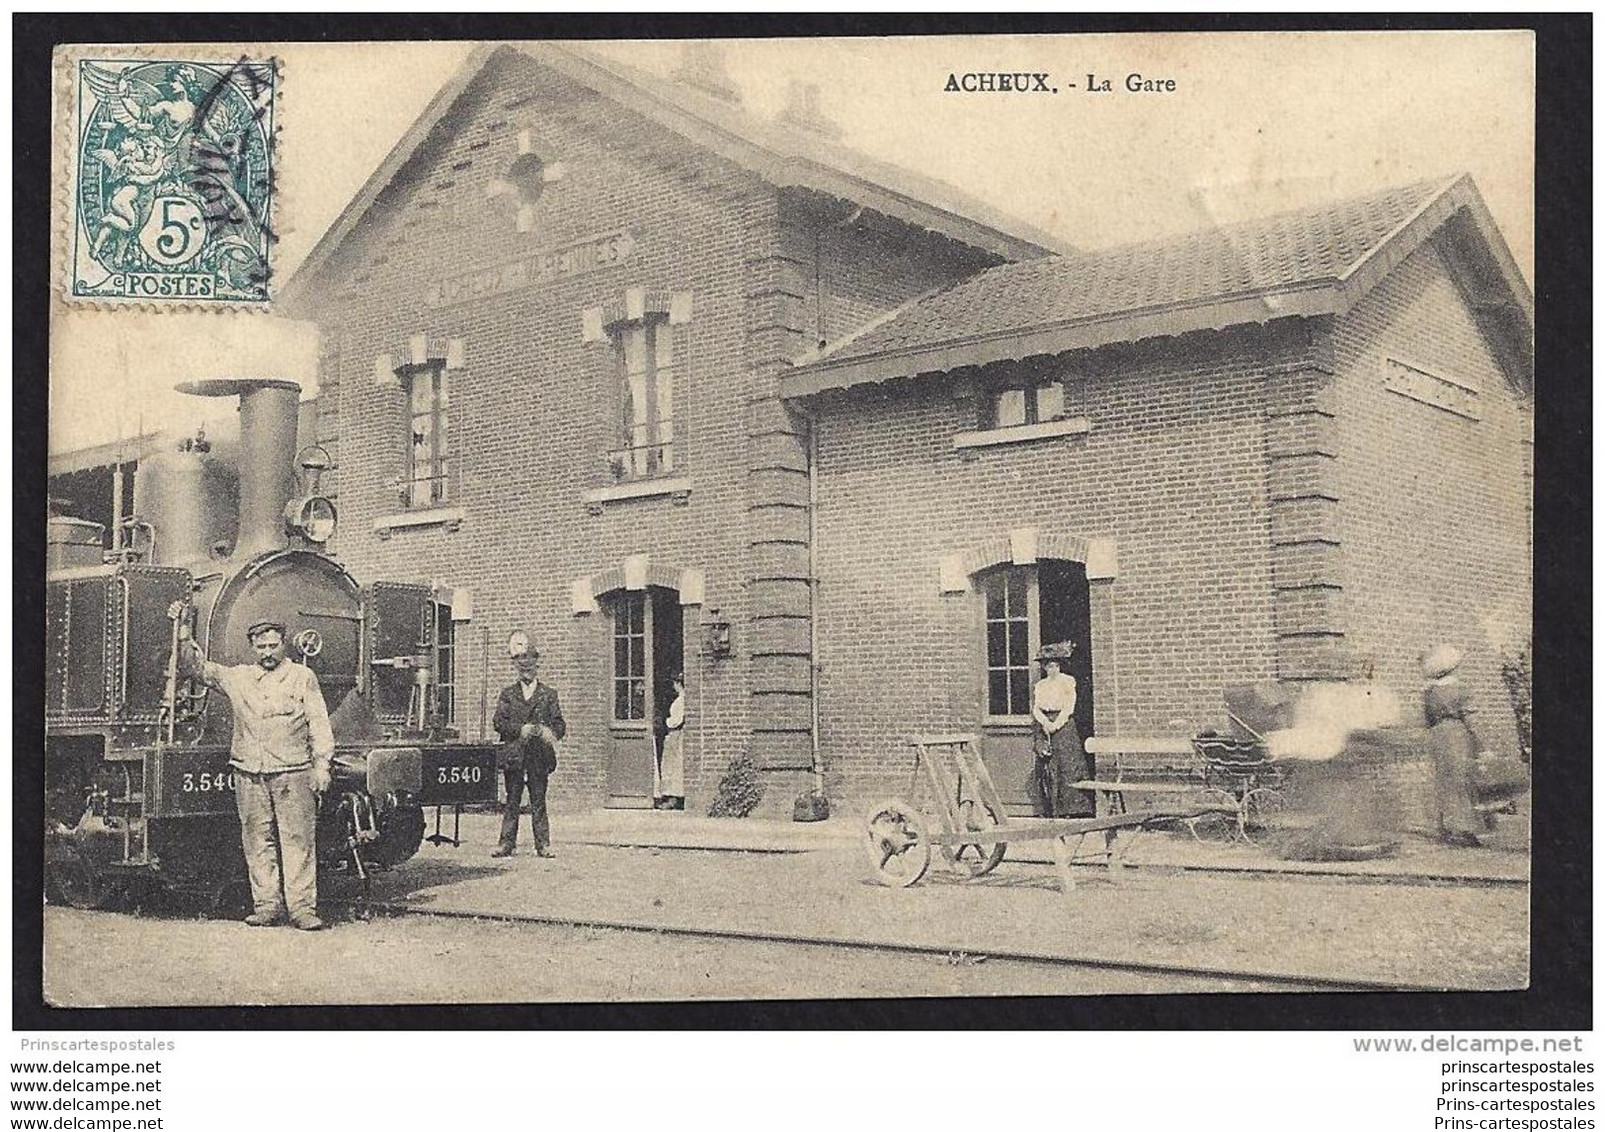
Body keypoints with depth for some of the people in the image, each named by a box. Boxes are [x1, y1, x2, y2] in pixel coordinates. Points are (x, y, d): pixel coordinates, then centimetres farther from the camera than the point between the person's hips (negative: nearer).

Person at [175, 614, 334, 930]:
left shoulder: (303, 677, 8)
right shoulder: (238, 677, 16)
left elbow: (318, 723, 4)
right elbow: (198, 667, 17)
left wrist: (321, 763, -4)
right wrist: (184, 634, 4)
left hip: (292, 773, -3)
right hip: (249, 774, 3)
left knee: (298, 839, -5)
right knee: (258, 841, 4)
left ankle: (302, 906, -5)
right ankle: (267, 904, 10)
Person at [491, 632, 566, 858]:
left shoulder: (549, 694, 10)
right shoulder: (508, 694, 11)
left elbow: (559, 724, 6)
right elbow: (498, 722, 1)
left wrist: (548, 732, -16)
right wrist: (521, 730, -13)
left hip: (539, 755, 0)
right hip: (514, 754, 0)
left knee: (538, 802, 1)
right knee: (511, 801, 3)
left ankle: (543, 845, 2)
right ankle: (507, 843, 6)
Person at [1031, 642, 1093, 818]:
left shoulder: (1068, 681, 3)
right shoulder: (1040, 685, 15)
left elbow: (1069, 707, -5)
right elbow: (1035, 708, 5)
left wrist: (1056, 724, -16)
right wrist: (1045, 722, -13)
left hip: (1065, 726, -4)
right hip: (1044, 729, 4)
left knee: (1068, 765, -11)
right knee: (1048, 769, -1)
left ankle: (1072, 809, -12)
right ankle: (1053, 811, 1)